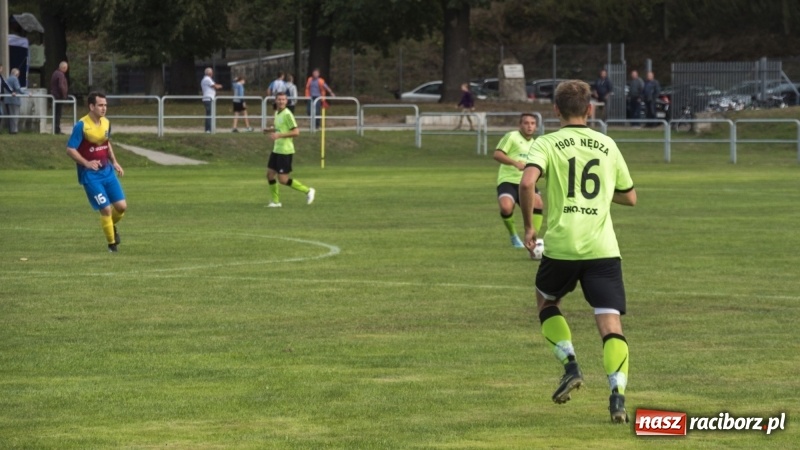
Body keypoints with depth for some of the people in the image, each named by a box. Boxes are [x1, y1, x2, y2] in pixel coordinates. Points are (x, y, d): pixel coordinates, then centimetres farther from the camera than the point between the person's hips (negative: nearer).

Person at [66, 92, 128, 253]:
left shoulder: (106, 123, 5)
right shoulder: (81, 126, -16)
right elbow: (70, 150, -15)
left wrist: (114, 162, 11)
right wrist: (86, 163, -23)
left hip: (107, 171, 6)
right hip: (91, 175, -6)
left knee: (121, 206, 2)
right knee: (106, 209, -8)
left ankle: (112, 226, 34)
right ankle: (112, 244, 10)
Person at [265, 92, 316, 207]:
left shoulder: (287, 114, -15)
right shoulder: (277, 113, 12)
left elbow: (296, 132, -19)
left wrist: (279, 135, -24)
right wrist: (270, 131, 11)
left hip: (285, 151, -9)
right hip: (276, 149, 9)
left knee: (283, 179, -7)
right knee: (270, 174, 7)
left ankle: (307, 191, 7)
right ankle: (275, 201, 17)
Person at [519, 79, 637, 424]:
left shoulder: (547, 144, 2)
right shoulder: (607, 146, 12)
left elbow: (527, 182, -17)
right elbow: (629, 197, 21)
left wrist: (528, 226, -4)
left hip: (561, 246, -1)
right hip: (603, 247, 1)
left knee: (546, 302, 26)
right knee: (610, 322, -4)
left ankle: (570, 366, 9)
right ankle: (618, 392, -21)